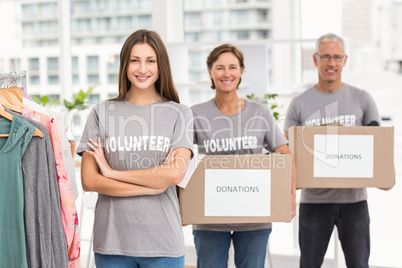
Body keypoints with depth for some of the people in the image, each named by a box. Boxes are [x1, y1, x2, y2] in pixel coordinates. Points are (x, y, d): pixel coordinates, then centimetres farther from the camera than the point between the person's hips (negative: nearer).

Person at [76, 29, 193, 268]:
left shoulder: (179, 114, 3)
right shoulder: (102, 113, 5)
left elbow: (175, 174, -10)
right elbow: (89, 181, -3)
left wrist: (113, 172, -7)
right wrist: (151, 187, -10)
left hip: (163, 241, 0)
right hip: (111, 240, 1)